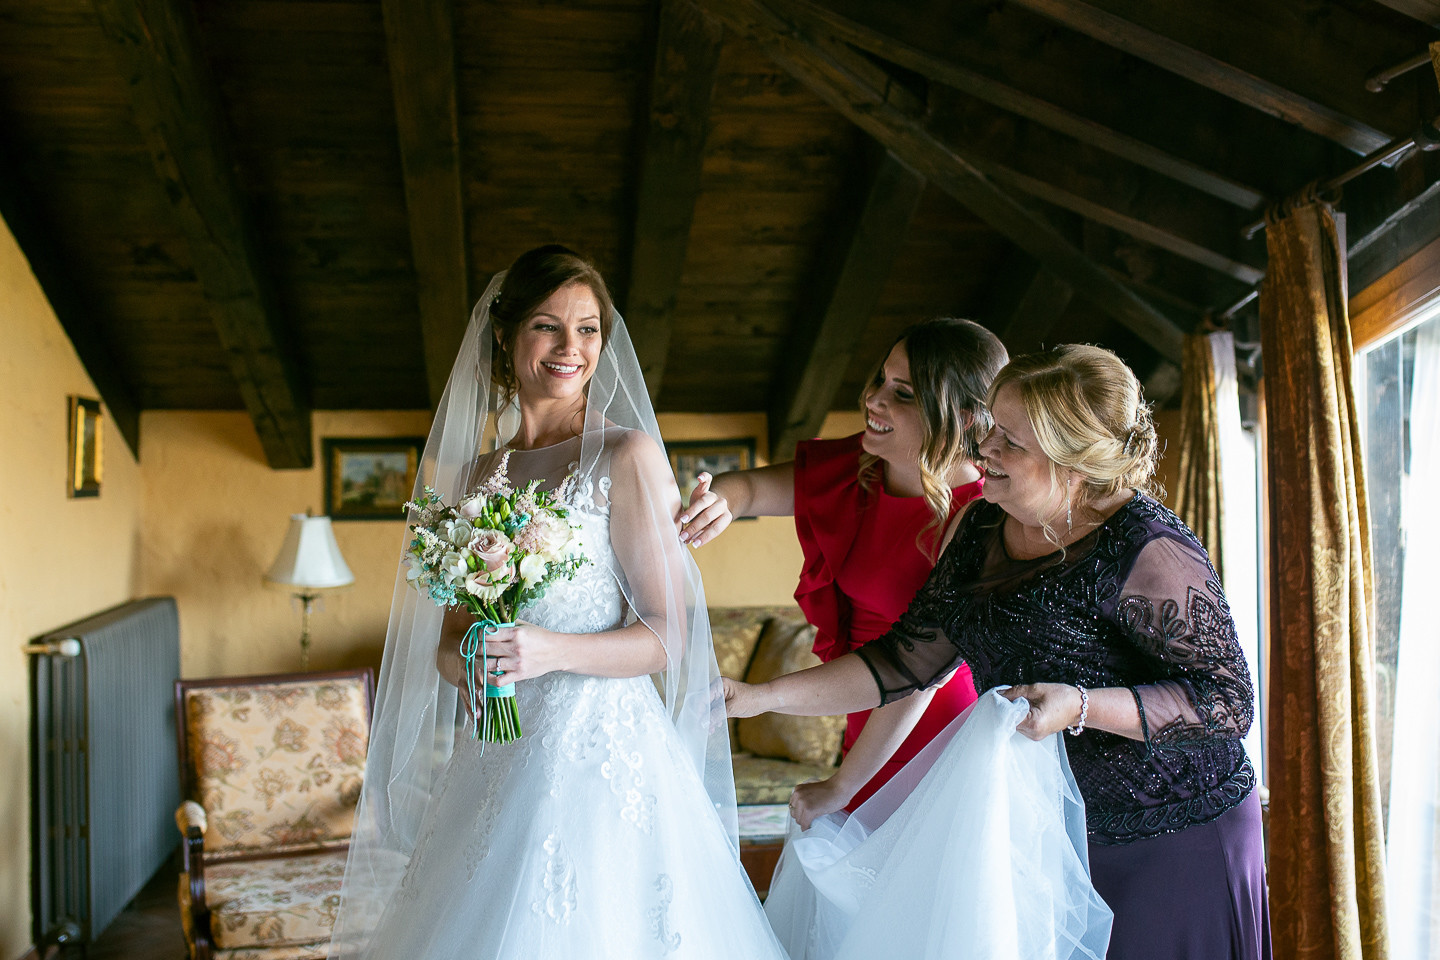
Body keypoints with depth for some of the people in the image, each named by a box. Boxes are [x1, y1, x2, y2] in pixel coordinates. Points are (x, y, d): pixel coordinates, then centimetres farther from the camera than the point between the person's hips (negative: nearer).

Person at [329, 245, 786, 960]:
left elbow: (667, 634, -9)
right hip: (495, 762, 5)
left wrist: (553, 651, -23)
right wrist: (470, 660, -9)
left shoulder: (626, 454, -7)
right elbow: (450, 640, 14)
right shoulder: (476, 475, 10)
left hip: (602, 750, -5)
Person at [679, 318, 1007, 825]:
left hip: (933, 740, -6)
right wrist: (721, 501, -29)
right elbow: (750, 485, -2)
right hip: (870, 724, 6)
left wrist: (838, 790, -19)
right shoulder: (855, 469, -8)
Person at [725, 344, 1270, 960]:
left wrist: (1080, 707, -30)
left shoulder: (1147, 551, -21)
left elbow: (1230, 701, -18)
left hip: (1172, 844, -6)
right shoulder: (980, 528, 0)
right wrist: (766, 696, -4)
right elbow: (907, 658, 2)